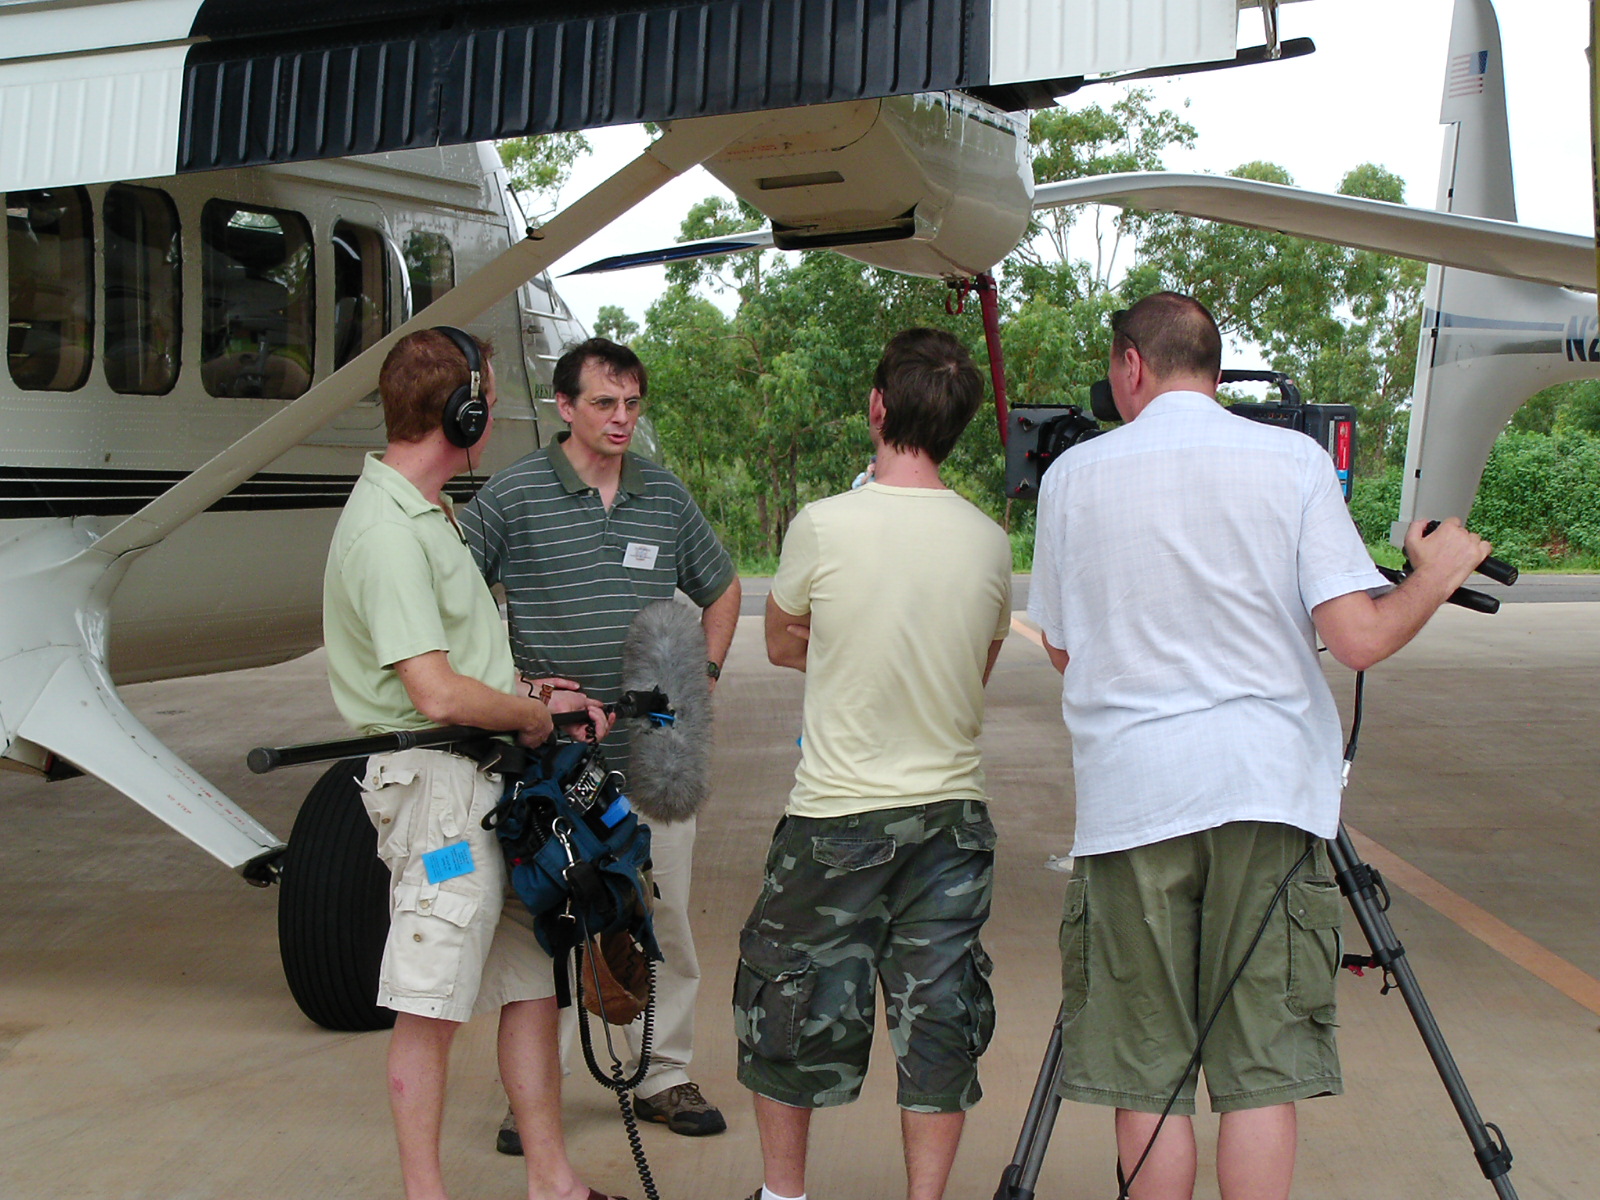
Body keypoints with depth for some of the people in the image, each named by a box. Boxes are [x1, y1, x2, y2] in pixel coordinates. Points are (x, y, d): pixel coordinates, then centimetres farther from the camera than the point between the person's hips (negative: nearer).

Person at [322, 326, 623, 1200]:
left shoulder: (428, 514, 16)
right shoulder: (386, 529, -17)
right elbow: (439, 694, -23)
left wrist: (534, 693, 11)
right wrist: (533, 715, -7)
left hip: (492, 783, 10)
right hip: (438, 781, -10)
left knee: (531, 984, 14)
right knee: (430, 1008, -1)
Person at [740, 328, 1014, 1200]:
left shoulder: (823, 526, -13)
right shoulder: (990, 542, -3)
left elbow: (782, 645, 3)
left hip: (836, 814, -2)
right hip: (953, 809, 3)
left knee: (791, 1006, 15)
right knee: (936, 1015, 12)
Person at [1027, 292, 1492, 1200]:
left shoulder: (1073, 475, 4)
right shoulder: (1294, 460, 2)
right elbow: (1362, 639, -5)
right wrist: (1441, 575, 14)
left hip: (1129, 792, 0)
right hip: (1268, 785, 0)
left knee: (1145, 1075, 6)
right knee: (1264, 1069, 6)